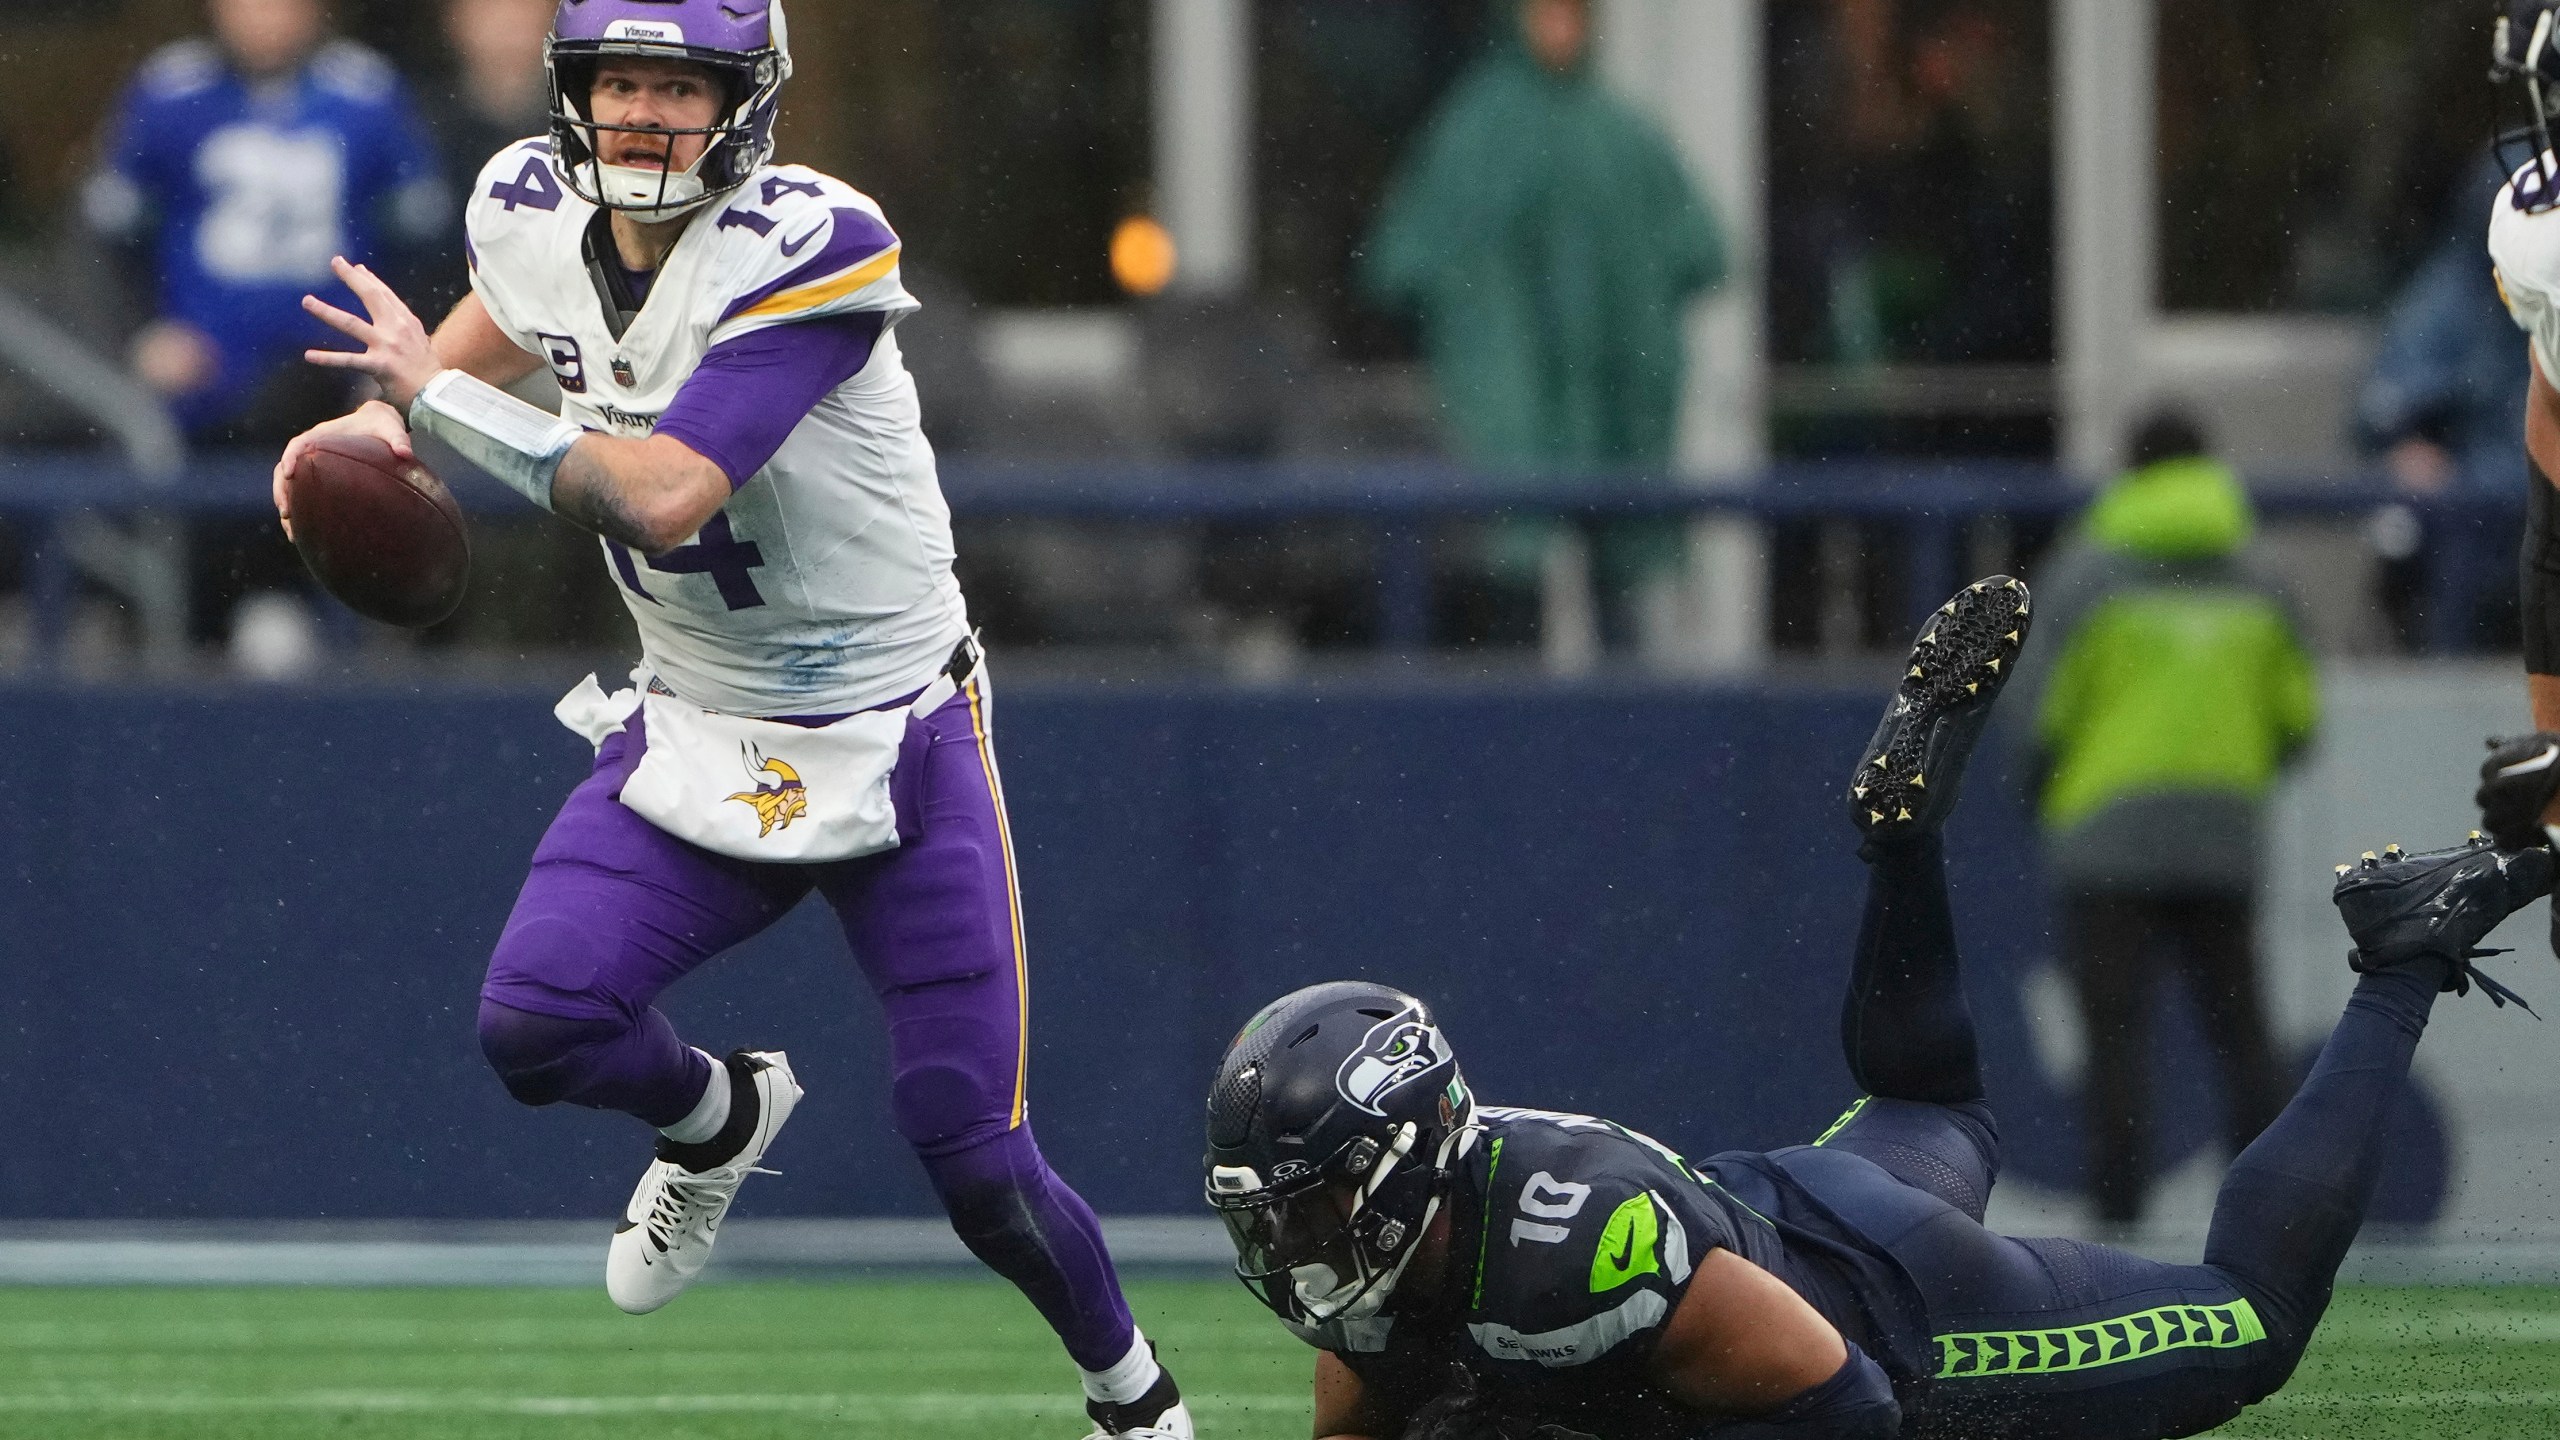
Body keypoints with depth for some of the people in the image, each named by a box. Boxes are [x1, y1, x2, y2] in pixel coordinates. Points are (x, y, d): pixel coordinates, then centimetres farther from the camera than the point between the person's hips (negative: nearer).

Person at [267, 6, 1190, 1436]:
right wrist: (375, 419, 1)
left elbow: (663, 498, -33)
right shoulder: (536, 210, -4)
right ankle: (719, 1118, 17)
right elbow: (504, 320, 21)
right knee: (535, 1021, -18)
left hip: (899, 744, -5)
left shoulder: (806, 247, -25)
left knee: (978, 1166, -5)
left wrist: (439, 399, -26)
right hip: (696, 733, 5)